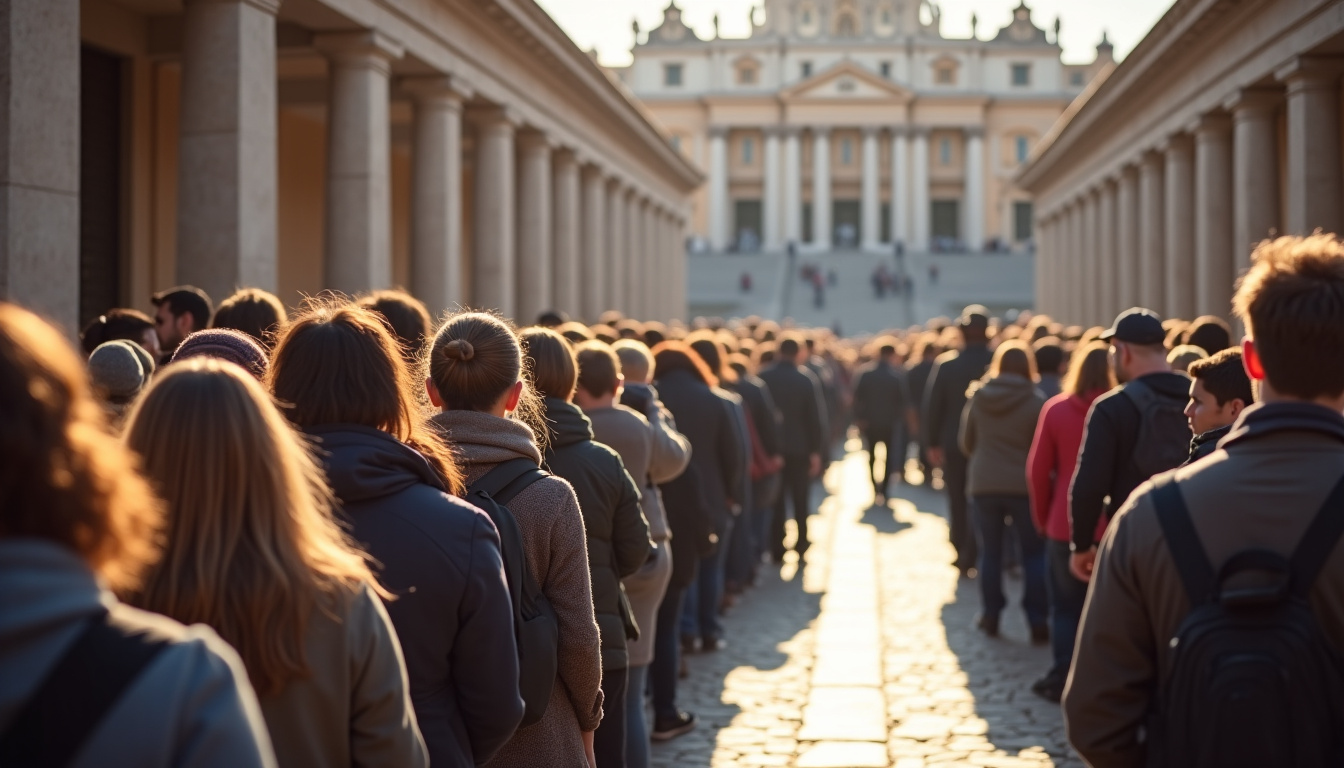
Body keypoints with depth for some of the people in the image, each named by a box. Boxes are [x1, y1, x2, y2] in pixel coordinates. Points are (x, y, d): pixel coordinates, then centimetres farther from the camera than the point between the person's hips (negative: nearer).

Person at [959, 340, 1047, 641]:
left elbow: (966, 442, 8)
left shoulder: (978, 396, -1)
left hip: (983, 484, 2)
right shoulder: (1035, 401, -10)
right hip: (1023, 485, -2)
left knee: (990, 552, 13)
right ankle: (1038, 622, 3)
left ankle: (990, 616, 16)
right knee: (1034, 554, 5)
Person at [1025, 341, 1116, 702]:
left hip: (1066, 525, 0)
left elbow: (1038, 469, 0)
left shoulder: (1056, 409, -3)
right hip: (1115, 524, 0)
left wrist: (1043, 518, 11)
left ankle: (1062, 680, 10)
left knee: (1066, 607, 10)